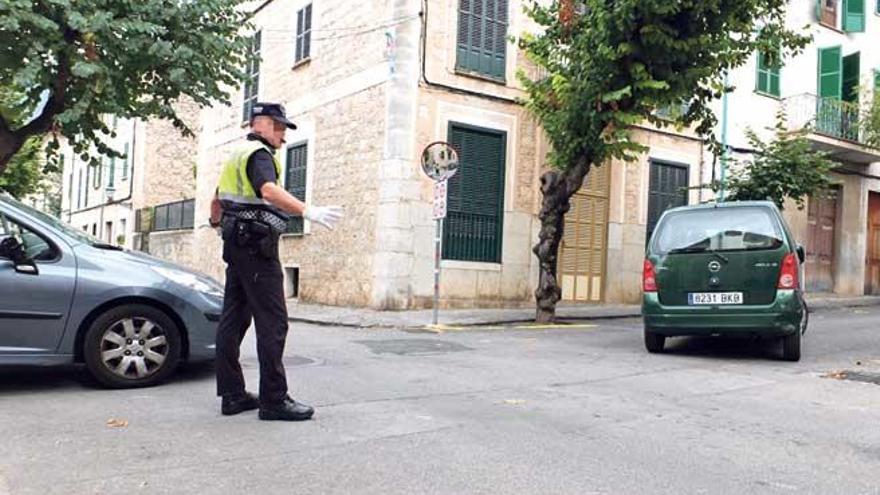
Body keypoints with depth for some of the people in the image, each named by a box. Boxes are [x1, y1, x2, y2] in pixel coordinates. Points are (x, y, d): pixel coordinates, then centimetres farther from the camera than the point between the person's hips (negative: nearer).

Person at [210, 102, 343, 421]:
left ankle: (232, 395, 12)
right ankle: (274, 400, -10)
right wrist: (308, 211, -40)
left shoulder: (237, 158, 23)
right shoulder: (259, 153, -7)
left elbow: (217, 202, 31)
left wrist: (219, 224, 49)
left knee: (234, 319, 8)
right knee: (272, 322, -10)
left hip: (237, 246, 11)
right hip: (256, 245, -11)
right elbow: (269, 191, -28)